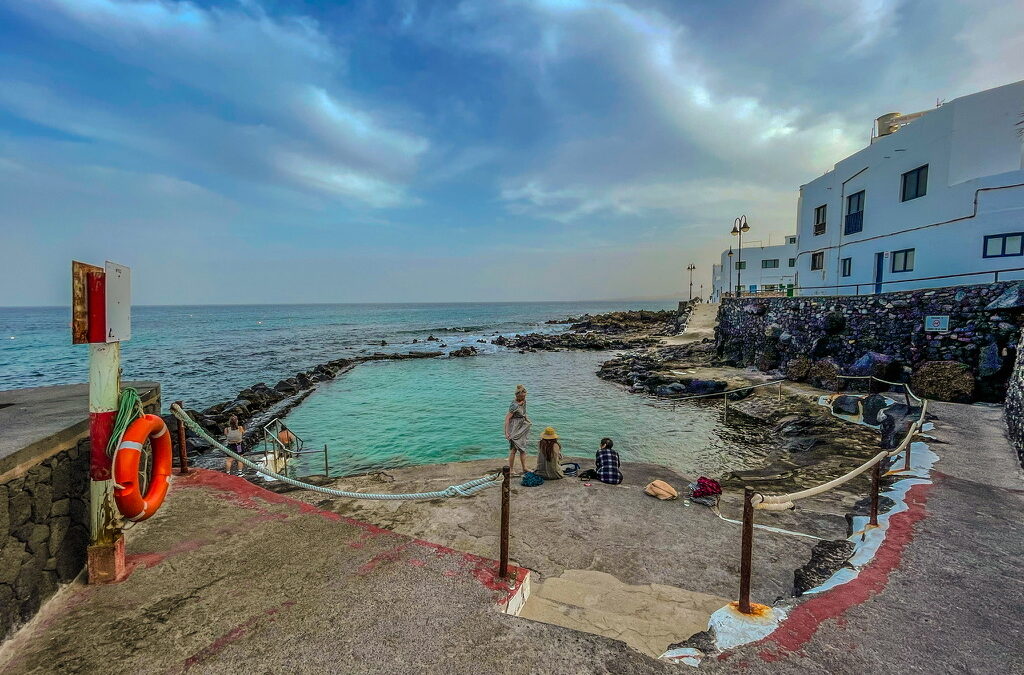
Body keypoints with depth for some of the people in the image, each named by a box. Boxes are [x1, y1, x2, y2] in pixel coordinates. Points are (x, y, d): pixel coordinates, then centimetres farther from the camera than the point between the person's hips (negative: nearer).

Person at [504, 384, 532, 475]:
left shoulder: (523, 401, 1)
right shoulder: (514, 405, -24)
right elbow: (507, 418, -26)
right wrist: (506, 432, -29)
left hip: (522, 428, 9)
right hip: (515, 428, -9)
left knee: (523, 448, 14)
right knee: (514, 449, -3)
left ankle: (524, 468, 23)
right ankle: (511, 469, 7)